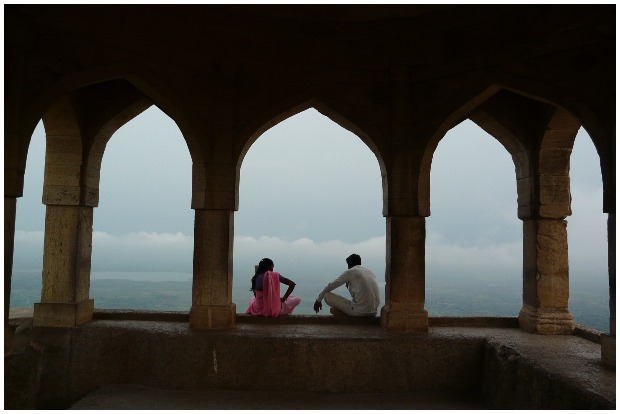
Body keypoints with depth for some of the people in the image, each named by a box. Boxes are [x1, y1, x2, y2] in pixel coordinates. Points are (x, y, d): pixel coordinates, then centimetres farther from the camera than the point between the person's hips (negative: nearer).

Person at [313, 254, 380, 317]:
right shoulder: (370, 272, 15)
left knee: (327, 295, 4)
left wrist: (318, 300, 15)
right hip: (373, 312, 6)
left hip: (359, 311, -6)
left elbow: (330, 286, 5)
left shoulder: (350, 272, -1)